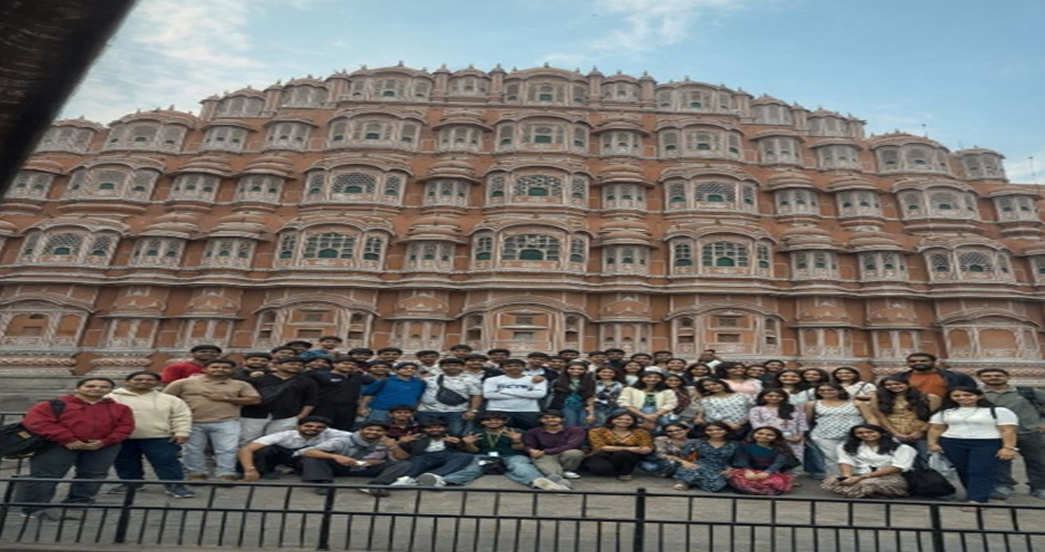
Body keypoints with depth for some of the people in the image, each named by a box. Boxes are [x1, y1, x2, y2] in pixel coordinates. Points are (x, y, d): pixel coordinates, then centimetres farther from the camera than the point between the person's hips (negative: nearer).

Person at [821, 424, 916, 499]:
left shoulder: (901, 448, 0)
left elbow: (897, 467, -9)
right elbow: (846, 462, 1)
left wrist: (862, 477, -17)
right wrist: (846, 476, -25)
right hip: (859, 478, 4)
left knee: (866, 484, -40)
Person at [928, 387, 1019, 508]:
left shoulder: (998, 411, 0)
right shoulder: (944, 412, 10)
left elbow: (1008, 430, -5)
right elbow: (936, 429, 10)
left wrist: (1008, 448, -15)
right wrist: (933, 443, 1)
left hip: (987, 445, -4)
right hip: (953, 444, 4)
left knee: (982, 473, -10)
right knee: (963, 471, 6)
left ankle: (976, 501, -13)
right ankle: (974, 495, 17)